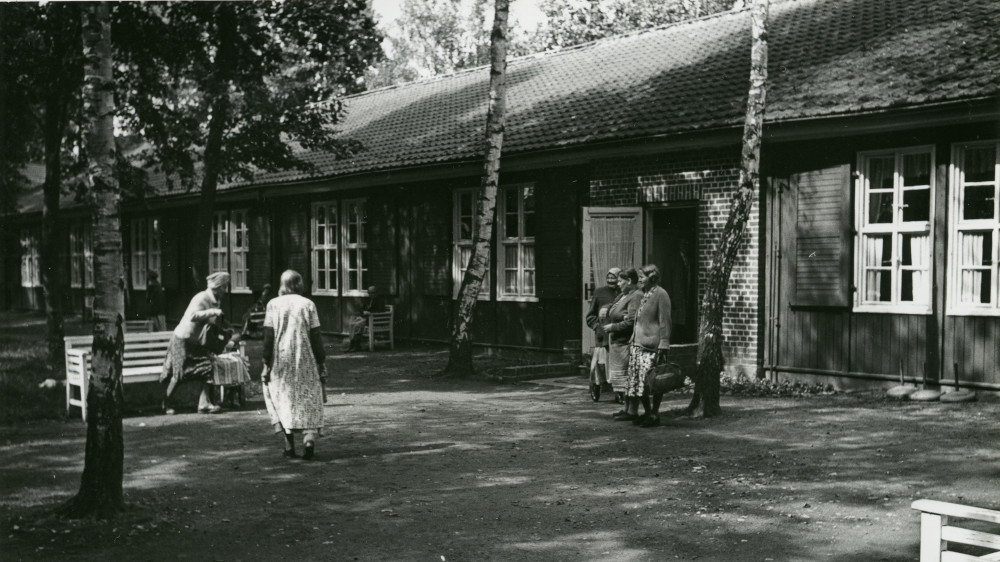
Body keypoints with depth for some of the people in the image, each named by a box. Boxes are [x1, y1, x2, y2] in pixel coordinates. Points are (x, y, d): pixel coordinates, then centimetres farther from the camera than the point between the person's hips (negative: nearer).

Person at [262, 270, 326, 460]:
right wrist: (320, 361, 5)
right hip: (305, 360, 0)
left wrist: (266, 363, 2)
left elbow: (268, 336, -3)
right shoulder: (308, 304, 0)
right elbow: (315, 336, -2)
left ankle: (289, 444, 6)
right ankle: (309, 437, -12)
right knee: (309, 399, 8)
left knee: (283, 398, 10)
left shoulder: (274, 304, 0)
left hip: (281, 360, 0)